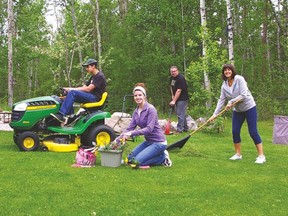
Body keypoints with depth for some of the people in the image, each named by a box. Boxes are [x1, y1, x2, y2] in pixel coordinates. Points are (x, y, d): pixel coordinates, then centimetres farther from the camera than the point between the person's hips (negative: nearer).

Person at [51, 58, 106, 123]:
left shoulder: (100, 76, -10)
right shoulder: (93, 77, 22)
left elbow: (88, 89, -19)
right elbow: (83, 87, 16)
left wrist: (72, 89, -18)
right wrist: (69, 89, 0)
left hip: (95, 98, -10)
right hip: (90, 96, 10)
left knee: (72, 93, -24)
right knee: (69, 93, 1)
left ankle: (61, 115, -31)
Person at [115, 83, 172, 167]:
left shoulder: (150, 109, -18)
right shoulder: (136, 111, 5)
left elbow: (149, 129, -26)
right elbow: (129, 128, 2)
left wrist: (132, 133, -31)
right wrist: (117, 140, -8)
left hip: (158, 142, -9)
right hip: (148, 141, 9)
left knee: (137, 161, -18)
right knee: (130, 159, 7)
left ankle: (163, 157, 0)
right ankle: (160, 155, 12)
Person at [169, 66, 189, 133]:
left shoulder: (181, 78, -21)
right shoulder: (171, 78, 7)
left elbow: (179, 91, -25)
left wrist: (174, 101, -27)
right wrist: (172, 95, 9)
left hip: (182, 99, -9)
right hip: (176, 98, 9)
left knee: (180, 114, -10)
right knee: (182, 113, 15)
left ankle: (179, 129, -7)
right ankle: (185, 128, 24)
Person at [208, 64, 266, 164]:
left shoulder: (239, 79, -17)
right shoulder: (224, 85, 0)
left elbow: (243, 95, -22)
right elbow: (221, 100, 0)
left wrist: (231, 102, -21)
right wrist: (215, 114, -6)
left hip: (249, 107, -6)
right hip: (237, 110, 6)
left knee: (253, 132, -8)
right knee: (235, 131, 2)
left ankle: (261, 156, -2)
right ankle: (238, 154, 17)